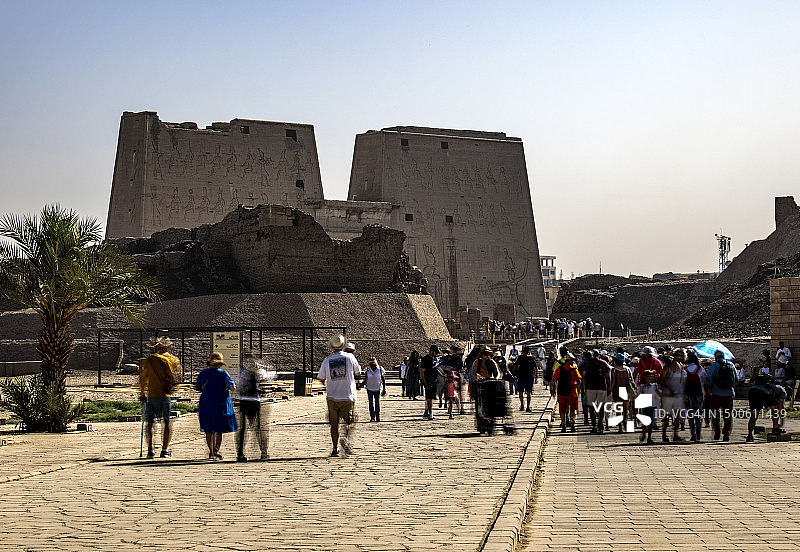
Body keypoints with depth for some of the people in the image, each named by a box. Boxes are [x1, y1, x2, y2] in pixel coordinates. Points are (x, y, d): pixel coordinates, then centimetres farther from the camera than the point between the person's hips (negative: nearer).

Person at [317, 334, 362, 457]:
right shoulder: (350, 357, -4)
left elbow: (321, 378, 7)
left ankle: (335, 448, 11)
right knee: (350, 422, 3)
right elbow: (358, 373, 7)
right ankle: (346, 438, -24)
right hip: (348, 397, -2)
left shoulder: (327, 360, 1)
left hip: (332, 397, 2)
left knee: (334, 424, 11)